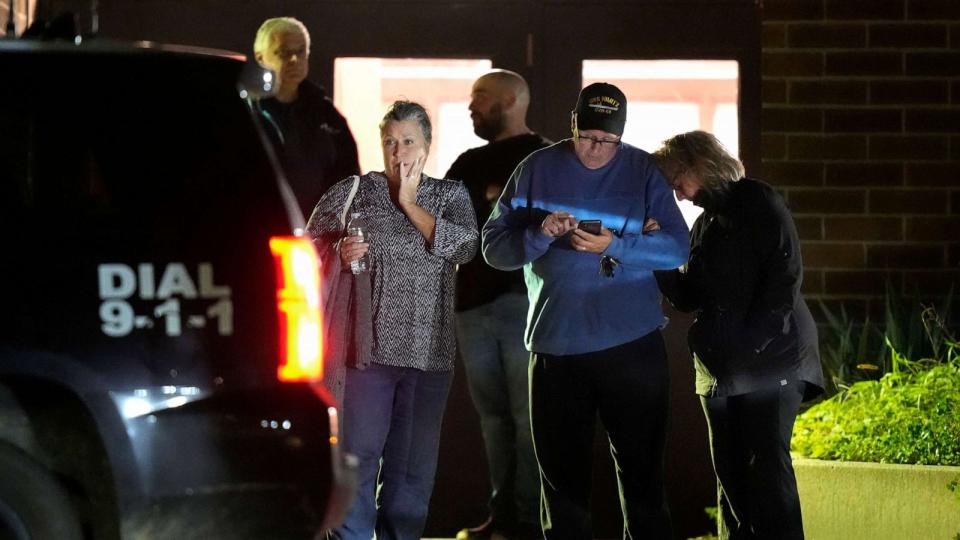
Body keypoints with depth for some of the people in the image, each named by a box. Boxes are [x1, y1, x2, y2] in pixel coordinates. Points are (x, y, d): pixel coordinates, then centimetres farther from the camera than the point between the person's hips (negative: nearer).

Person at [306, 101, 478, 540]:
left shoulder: (451, 195, 10)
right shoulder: (353, 192, 5)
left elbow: (464, 247, -8)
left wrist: (409, 204, -7)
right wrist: (339, 256, -15)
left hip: (429, 350, 2)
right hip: (370, 344, -2)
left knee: (415, 459, 6)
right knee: (360, 452, -5)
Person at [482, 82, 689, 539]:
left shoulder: (643, 171, 1)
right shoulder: (537, 170, 4)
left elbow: (678, 247, -7)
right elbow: (493, 247, 1)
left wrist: (613, 246, -21)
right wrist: (539, 235, -18)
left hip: (632, 346, -1)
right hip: (555, 346, 1)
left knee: (641, 467, 3)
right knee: (562, 470, 6)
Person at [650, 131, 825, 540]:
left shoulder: (758, 203, -4)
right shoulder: (704, 225, 18)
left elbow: (784, 276, -12)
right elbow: (688, 296, 13)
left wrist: (754, 341, -18)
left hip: (770, 360, -7)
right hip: (720, 368, 7)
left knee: (767, 465, -12)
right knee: (729, 473, 4)